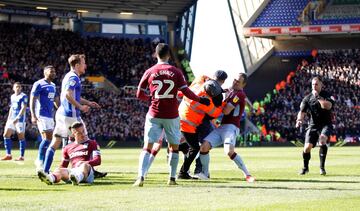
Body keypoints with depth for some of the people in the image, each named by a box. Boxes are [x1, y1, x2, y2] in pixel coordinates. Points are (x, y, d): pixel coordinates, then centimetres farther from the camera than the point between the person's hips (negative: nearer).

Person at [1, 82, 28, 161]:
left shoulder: (23, 96, -9)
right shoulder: (12, 96, 14)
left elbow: (24, 108, -17)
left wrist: (17, 118, -25)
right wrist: (8, 118, 20)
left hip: (20, 119, -7)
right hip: (12, 119, 7)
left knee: (21, 137, -3)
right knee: (6, 135, 0)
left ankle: (22, 156, 3)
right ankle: (8, 155, 4)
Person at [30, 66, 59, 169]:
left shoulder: (53, 86, 17)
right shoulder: (39, 84, -8)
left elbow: (56, 101, 24)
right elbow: (32, 100, -11)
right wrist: (33, 115, -20)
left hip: (50, 115, 8)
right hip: (42, 115, -8)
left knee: (47, 139, 6)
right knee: (47, 138, -15)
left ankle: (41, 161, 12)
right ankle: (40, 160, -5)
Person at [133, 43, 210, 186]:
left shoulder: (149, 72, 0)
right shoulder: (176, 72, -3)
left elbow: (139, 95, 5)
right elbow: (186, 92, -5)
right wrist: (200, 100, 11)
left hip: (154, 115, 0)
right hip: (171, 115, 0)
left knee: (147, 146, -1)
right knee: (174, 146, 15)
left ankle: (140, 177, -17)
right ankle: (172, 178, 16)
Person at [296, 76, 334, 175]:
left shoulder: (327, 95, -4)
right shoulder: (307, 98, 3)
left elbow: (328, 106, -24)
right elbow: (302, 111, -5)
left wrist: (318, 97, -24)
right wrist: (299, 119, -25)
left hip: (326, 125, -2)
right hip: (313, 125, 2)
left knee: (322, 140, -30)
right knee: (307, 147, -9)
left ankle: (322, 167, -18)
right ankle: (305, 167, 20)